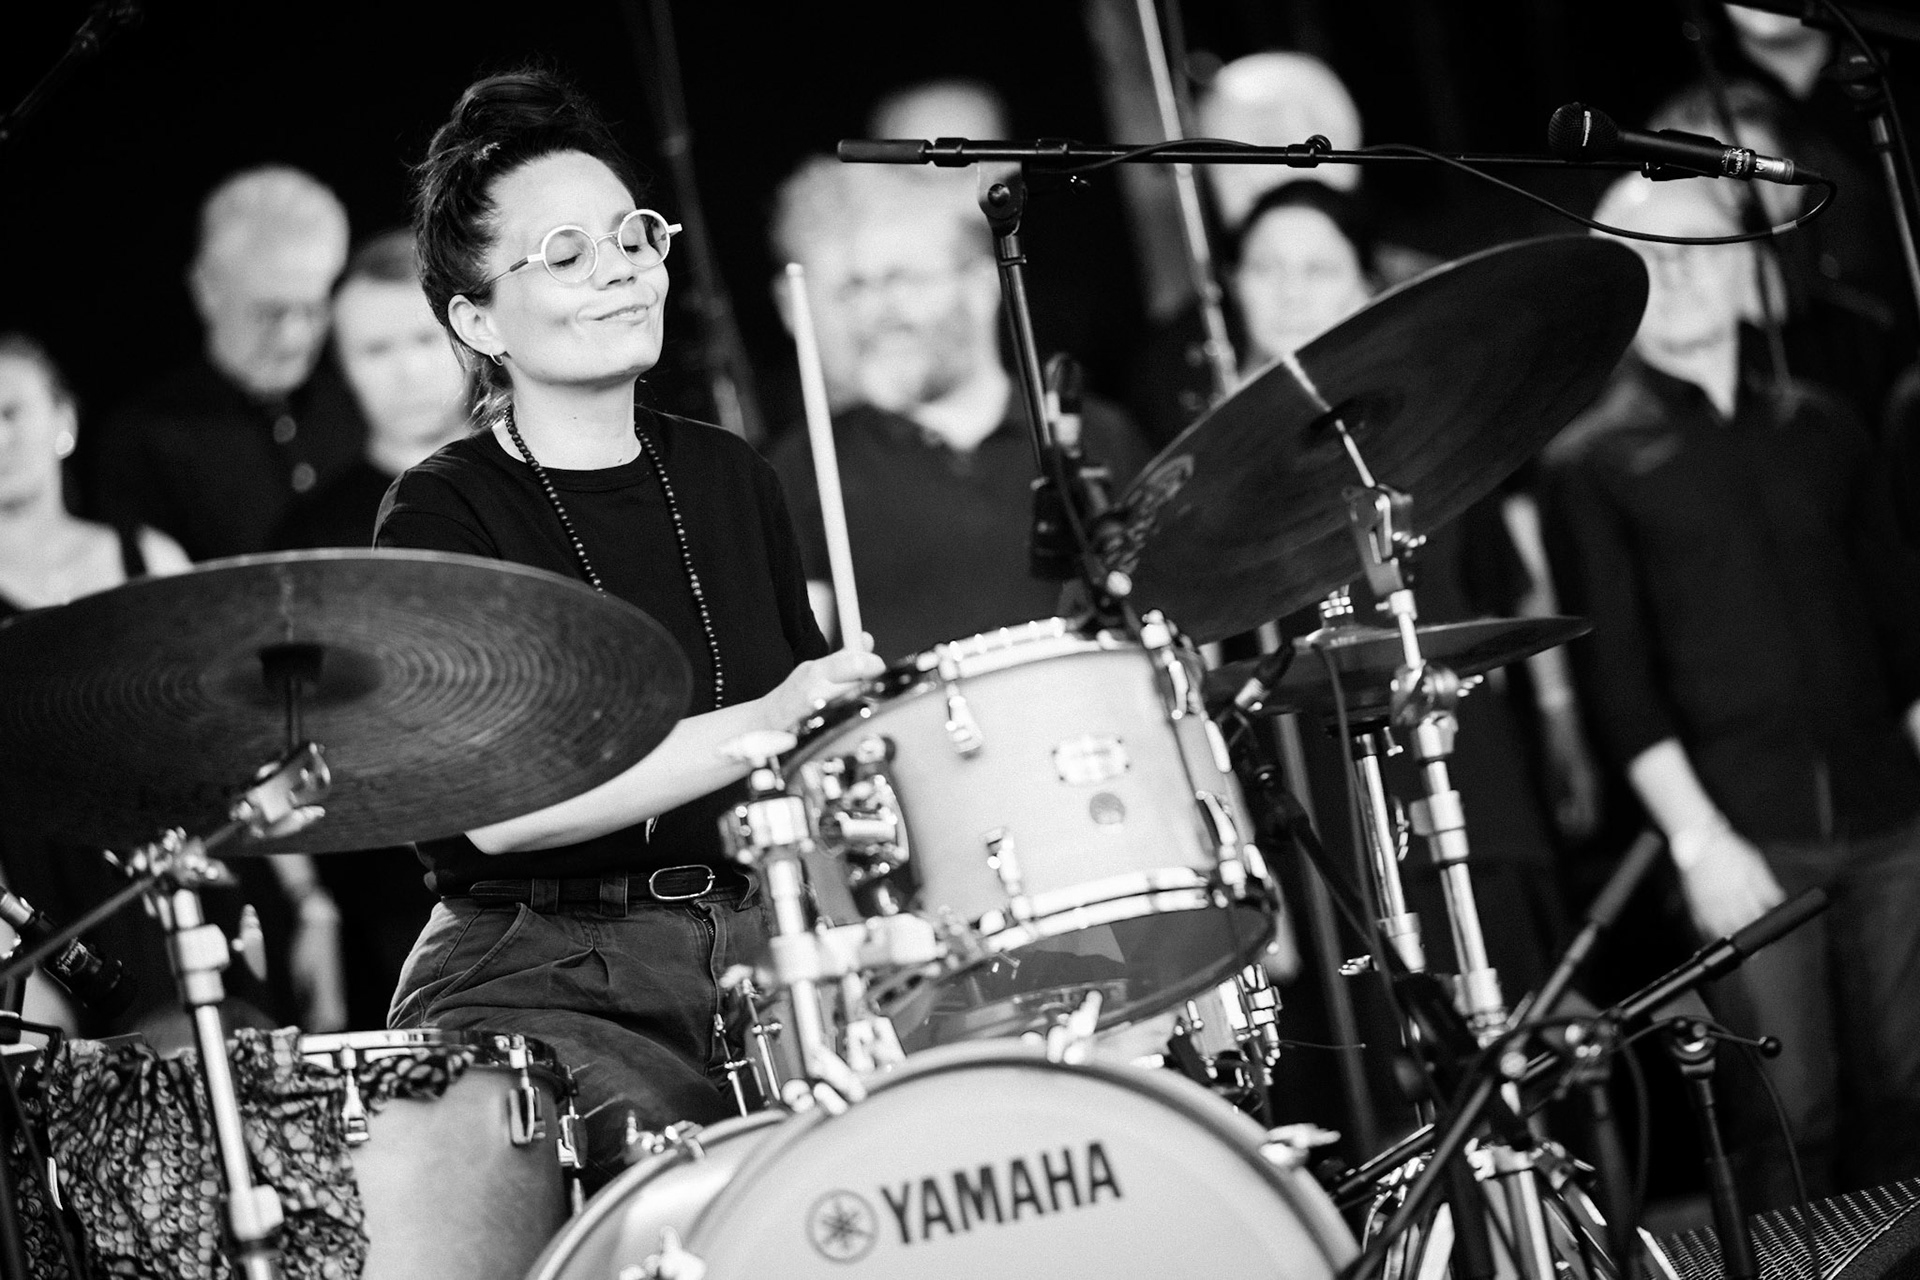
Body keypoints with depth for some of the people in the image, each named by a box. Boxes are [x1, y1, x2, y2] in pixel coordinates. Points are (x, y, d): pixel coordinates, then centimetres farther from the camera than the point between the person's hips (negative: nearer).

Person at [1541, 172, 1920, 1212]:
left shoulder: (1819, 428, 15)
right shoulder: (1592, 463, 3)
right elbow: (1617, 673, -5)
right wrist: (1696, 835, -14)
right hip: (1742, 833, -4)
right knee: (1785, 1115, -7)